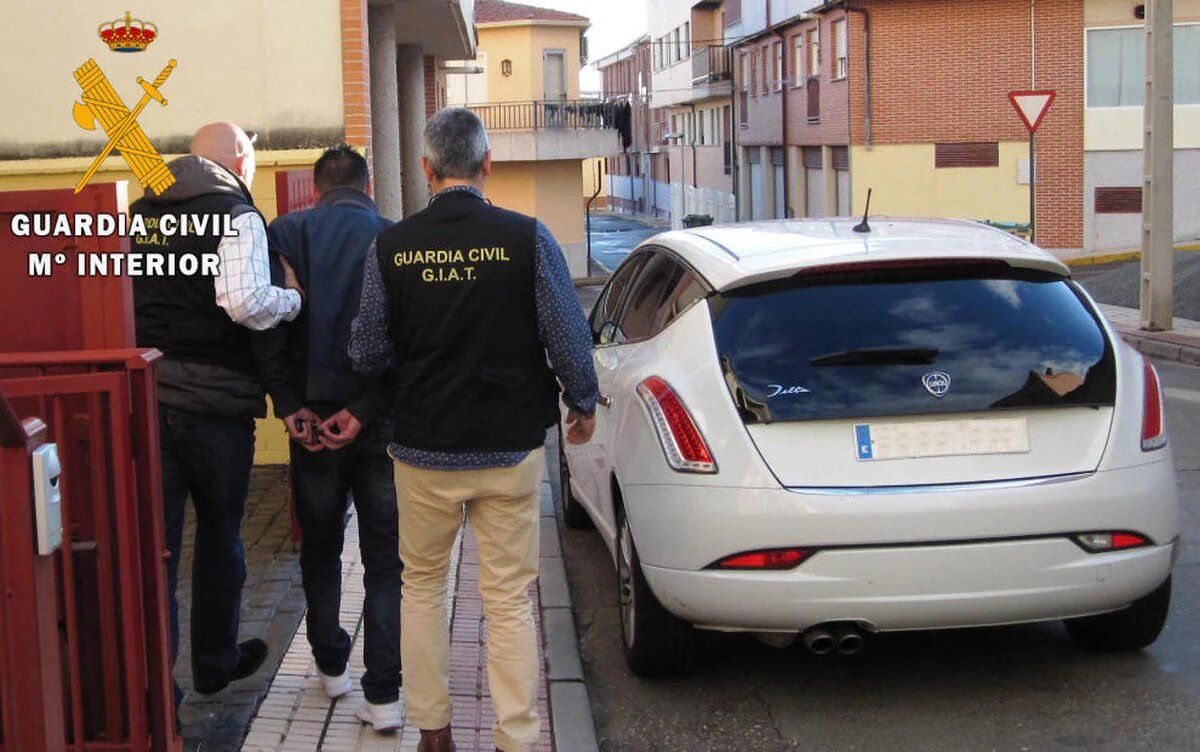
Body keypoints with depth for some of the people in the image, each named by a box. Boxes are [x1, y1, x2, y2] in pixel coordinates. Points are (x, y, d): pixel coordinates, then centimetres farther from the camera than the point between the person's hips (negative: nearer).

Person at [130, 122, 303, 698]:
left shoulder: (140, 212, 12)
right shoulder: (236, 214, -9)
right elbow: (246, 302, -23)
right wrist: (294, 298, -6)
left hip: (145, 392, 4)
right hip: (214, 398, -4)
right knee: (219, 536, 14)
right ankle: (215, 662, 29)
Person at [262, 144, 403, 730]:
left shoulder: (285, 235, -1)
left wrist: (289, 406, -8)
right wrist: (364, 410, -12)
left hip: (312, 420, 1)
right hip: (379, 426, -1)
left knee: (320, 551, 20)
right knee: (384, 562, 5)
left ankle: (331, 666, 31)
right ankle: (383, 695, 0)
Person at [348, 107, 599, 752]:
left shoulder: (391, 246, -6)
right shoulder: (527, 238, -10)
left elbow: (367, 353, 0)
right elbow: (569, 338, -7)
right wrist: (582, 404, 11)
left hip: (423, 450, 1)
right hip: (511, 449, -1)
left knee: (422, 584, 18)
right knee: (509, 598, 7)